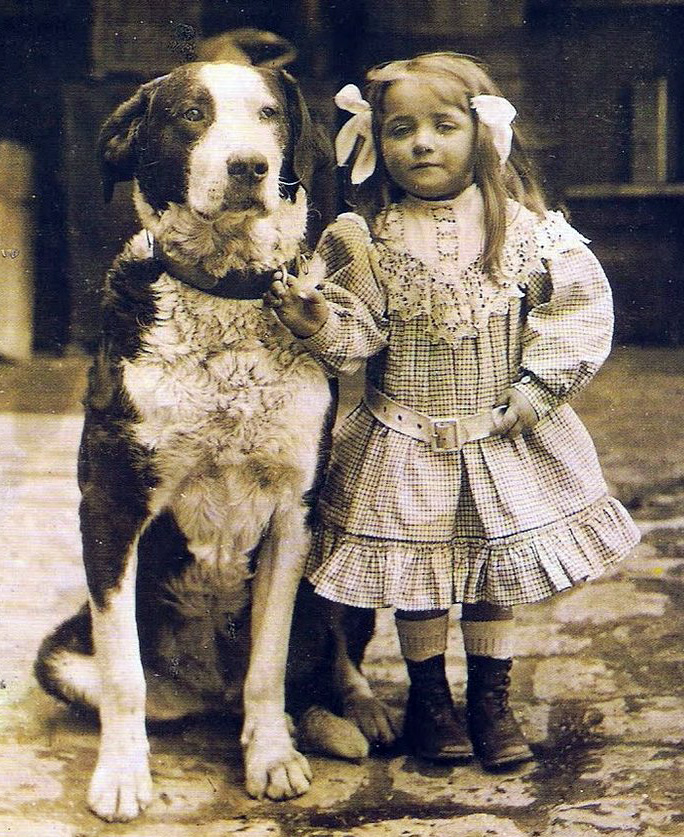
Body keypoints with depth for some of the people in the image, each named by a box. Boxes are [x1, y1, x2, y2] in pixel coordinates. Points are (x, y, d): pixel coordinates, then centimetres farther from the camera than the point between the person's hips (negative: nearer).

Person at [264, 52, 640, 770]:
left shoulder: (529, 230, -7)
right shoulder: (365, 238, -7)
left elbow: (578, 316, -7)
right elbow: (355, 337, -9)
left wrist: (526, 398, -13)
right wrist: (318, 324, -30)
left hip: (505, 442, 1)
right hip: (405, 446, 0)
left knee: (495, 571, 12)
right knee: (416, 577, 10)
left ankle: (490, 698, 30)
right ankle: (427, 697, 30)